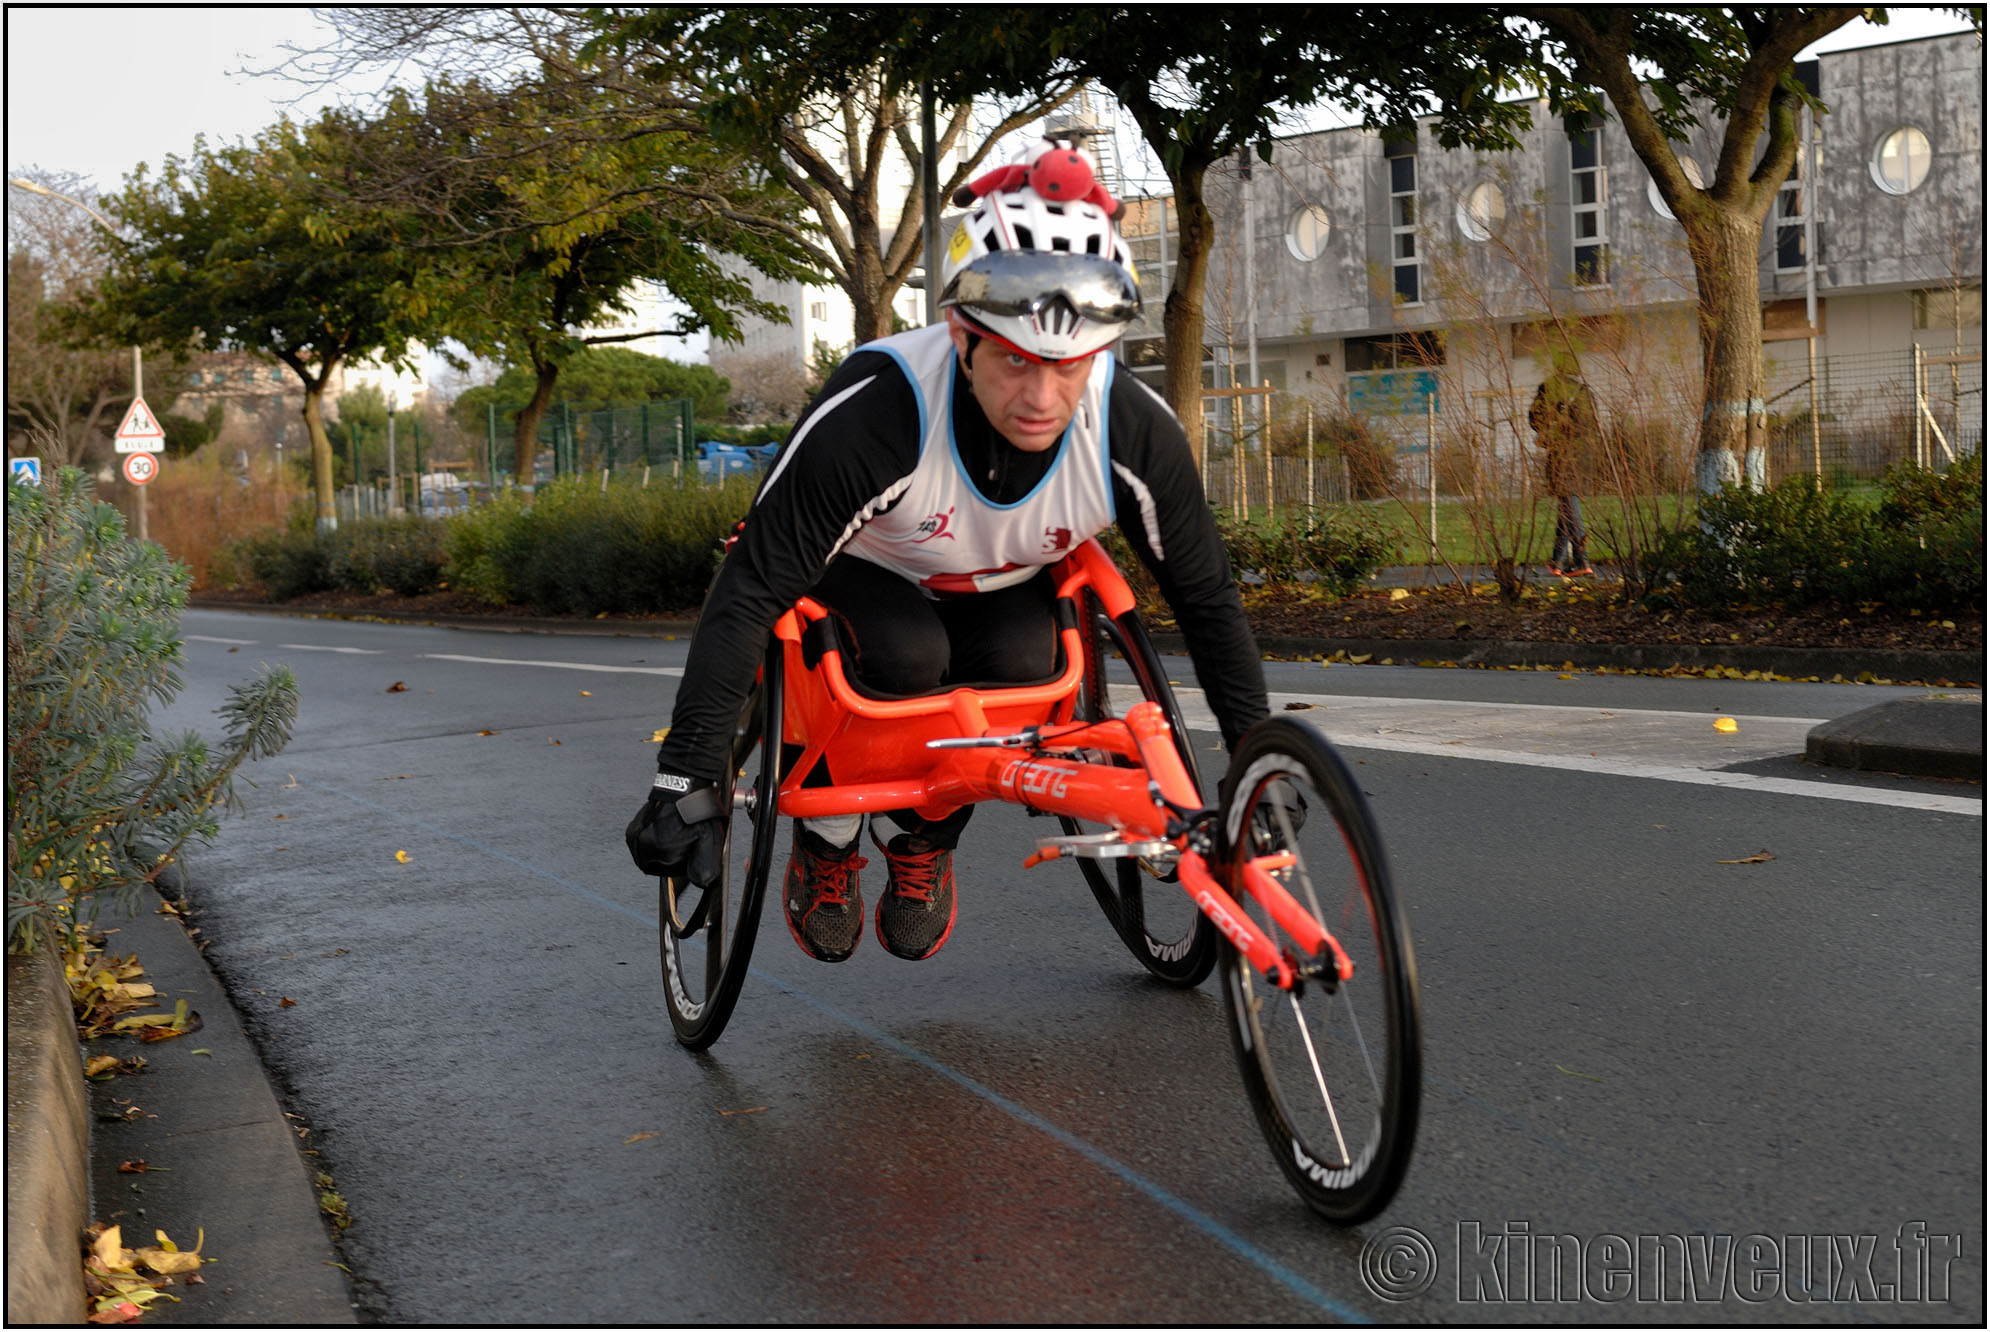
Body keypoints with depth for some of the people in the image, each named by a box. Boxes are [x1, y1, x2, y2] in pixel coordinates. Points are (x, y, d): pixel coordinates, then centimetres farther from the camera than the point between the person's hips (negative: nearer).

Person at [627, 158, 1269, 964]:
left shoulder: (1136, 433, -28)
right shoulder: (871, 414, -39)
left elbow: (1206, 598, -13)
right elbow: (749, 594, -35)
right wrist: (686, 782, -37)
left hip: (1002, 586, 3)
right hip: (865, 569, -3)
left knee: (1018, 663, -28)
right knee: (907, 657, -33)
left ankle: (922, 845, 0)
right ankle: (825, 845, -5)